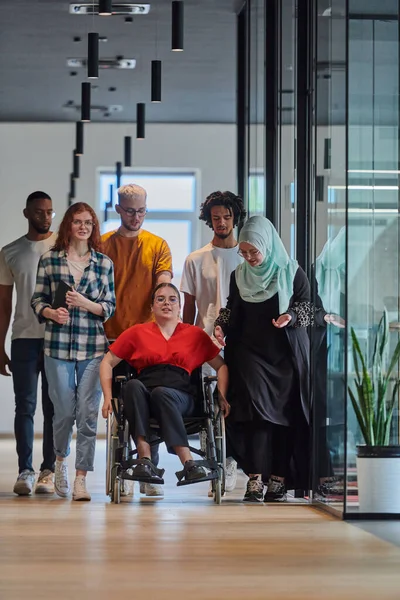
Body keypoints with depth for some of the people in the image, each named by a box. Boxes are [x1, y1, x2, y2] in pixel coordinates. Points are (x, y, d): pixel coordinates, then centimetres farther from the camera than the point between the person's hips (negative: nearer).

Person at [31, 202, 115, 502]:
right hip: (58, 345, 0)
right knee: (64, 411, 4)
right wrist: (51, 313, -12)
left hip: (94, 346, 0)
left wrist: (86, 304, -10)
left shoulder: (105, 263, 6)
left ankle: (81, 478, 2)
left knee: (88, 412, -4)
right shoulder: (49, 260, 5)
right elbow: (38, 300, 8)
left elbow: (110, 306, 7)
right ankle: (61, 459, 33)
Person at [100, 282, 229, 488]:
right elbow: (107, 363, 19)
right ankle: (144, 458, -43)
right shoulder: (137, 332, 20)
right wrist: (108, 397, 5)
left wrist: (222, 397, 7)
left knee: (161, 392, -37)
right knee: (132, 385, -35)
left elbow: (221, 366, 23)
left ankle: (188, 464, -47)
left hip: (180, 397, -1)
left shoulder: (195, 334, 20)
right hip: (143, 397, 1)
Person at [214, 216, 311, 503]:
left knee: (284, 414, -3)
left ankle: (278, 479, 1)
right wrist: (221, 325, 1)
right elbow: (231, 309, 20)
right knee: (255, 411, -12)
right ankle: (255, 479, -16)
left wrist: (291, 316, -18)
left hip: (285, 356, -1)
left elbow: (307, 307, 1)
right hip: (250, 352, 2)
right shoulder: (239, 275, 9)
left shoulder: (293, 273, -1)